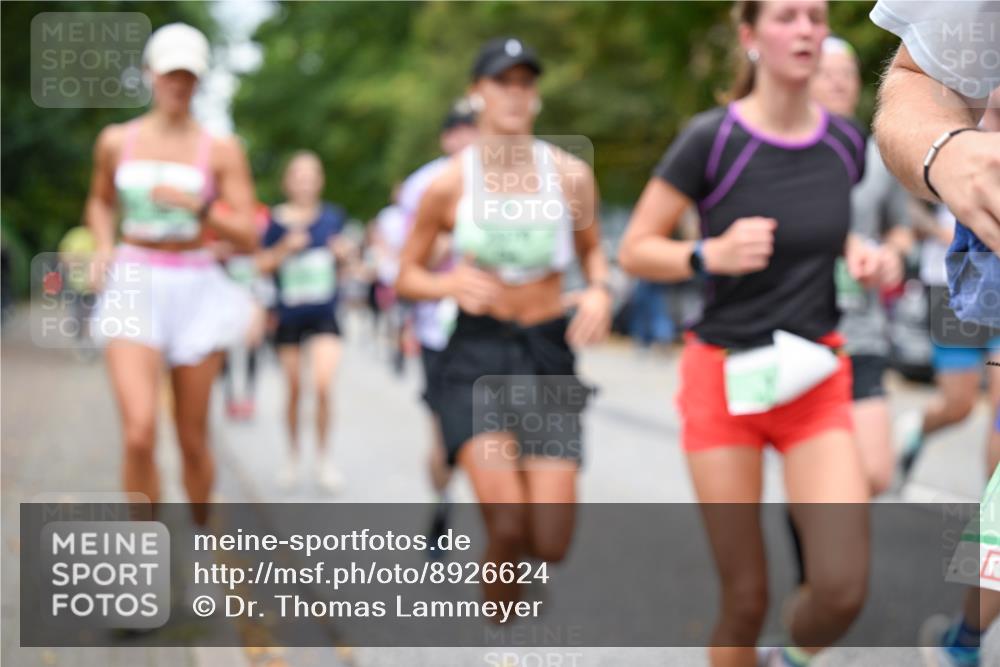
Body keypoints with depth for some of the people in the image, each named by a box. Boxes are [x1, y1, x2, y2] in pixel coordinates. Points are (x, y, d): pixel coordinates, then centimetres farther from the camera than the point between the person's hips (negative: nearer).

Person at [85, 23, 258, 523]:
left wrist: (197, 205, -19)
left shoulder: (221, 151, 1)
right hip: (133, 290, 0)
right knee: (139, 434, -17)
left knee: (193, 440, 6)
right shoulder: (116, 141, 6)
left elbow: (248, 238, -4)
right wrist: (103, 246, 5)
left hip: (196, 293, 0)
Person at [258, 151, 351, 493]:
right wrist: (286, 247, -16)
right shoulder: (277, 220, -2)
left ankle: (323, 455, 4)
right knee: (293, 390, 9)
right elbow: (263, 265, 0)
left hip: (324, 314, 0)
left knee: (323, 385, -15)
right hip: (289, 315, 0)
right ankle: (293, 456, 28)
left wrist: (344, 252, -7)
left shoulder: (333, 216, 2)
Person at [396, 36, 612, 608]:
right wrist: (452, 284, -15)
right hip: (478, 352, -2)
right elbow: (407, 277, 7)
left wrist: (600, 292, -3)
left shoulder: (570, 174, 2)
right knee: (508, 526, -19)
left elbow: (592, 250, 18)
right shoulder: (448, 186, -2)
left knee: (550, 544, -5)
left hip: (549, 352, 2)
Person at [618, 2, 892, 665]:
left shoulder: (846, 140, 2)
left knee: (844, 589, -10)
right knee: (746, 597, 1)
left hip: (817, 378, 3)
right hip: (726, 379, -3)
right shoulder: (711, 138, -11)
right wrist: (713, 254, -23)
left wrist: (854, 249, 1)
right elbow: (635, 250, -6)